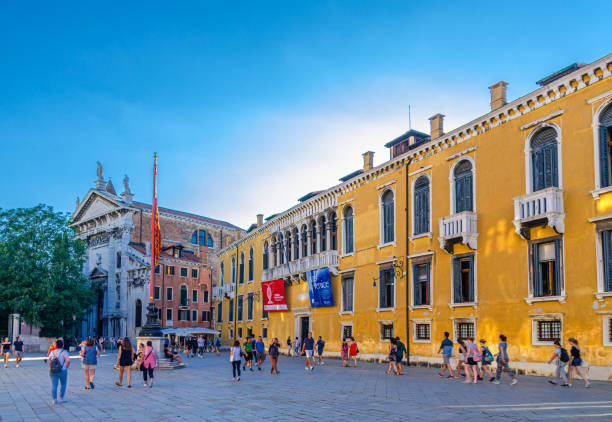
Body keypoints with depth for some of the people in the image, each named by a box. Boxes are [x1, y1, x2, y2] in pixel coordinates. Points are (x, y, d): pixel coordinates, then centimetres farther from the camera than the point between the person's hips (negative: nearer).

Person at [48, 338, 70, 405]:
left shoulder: (52, 352, 5)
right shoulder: (64, 352, -7)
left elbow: (49, 362, 0)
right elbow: (68, 360, -20)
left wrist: (51, 369, 10)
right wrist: (67, 367, -5)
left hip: (53, 371, 3)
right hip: (62, 371, -3)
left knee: (54, 385, 5)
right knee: (63, 384, 14)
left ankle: (54, 400, 4)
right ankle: (61, 398, 14)